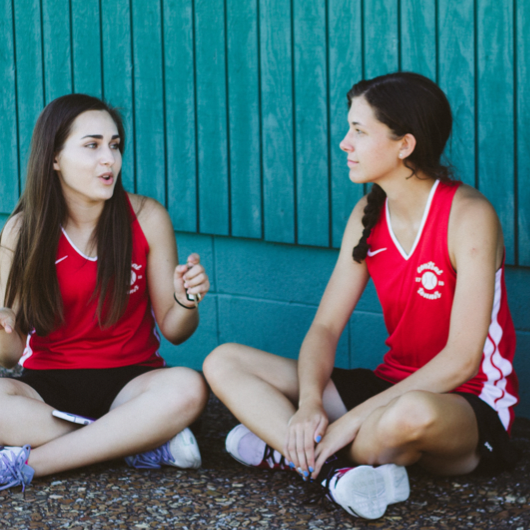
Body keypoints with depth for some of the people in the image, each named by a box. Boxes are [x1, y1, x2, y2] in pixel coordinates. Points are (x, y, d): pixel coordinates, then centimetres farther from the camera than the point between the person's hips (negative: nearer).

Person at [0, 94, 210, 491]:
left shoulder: (147, 218, -3)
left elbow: (173, 331, 2)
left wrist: (186, 302, -21)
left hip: (129, 380, 0)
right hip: (49, 386, 0)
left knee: (188, 388, -33)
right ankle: (146, 442, -24)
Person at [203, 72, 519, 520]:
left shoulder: (468, 215, -16)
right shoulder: (368, 215, 5)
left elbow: (462, 360, -22)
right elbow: (325, 327, 2)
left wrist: (353, 420, -26)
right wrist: (309, 405, -20)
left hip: (469, 405, -7)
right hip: (391, 387, 7)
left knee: (411, 414, -45)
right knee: (224, 363, -5)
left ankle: (288, 453, -15)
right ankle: (337, 473, -27)